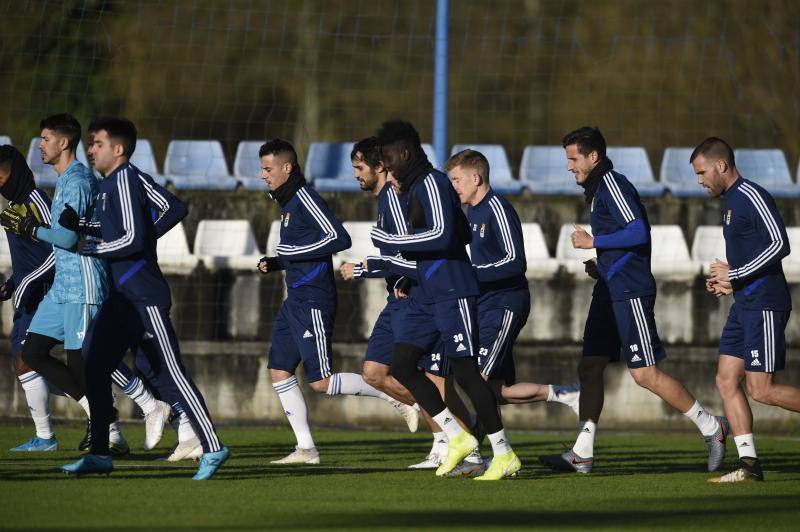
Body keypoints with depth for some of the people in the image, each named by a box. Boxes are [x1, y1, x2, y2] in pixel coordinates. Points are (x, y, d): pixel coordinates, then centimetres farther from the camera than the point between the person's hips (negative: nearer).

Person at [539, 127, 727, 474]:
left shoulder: (613, 185, -12)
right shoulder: (596, 190, 19)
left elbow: (638, 233, -23)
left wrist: (593, 242, -15)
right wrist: (599, 266, 14)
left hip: (630, 293, -10)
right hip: (609, 293, 10)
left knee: (645, 374, -9)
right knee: (589, 368, 4)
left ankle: (711, 427, 2)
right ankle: (582, 454, 3)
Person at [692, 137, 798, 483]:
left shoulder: (752, 197, -14)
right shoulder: (731, 201, 18)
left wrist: (735, 275, -18)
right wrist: (725, 281, 12)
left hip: (764, 305, -10)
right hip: (745, 305, 10)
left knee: (761, 390, -10)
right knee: (726, 380, 3)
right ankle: (749, 465, 2)